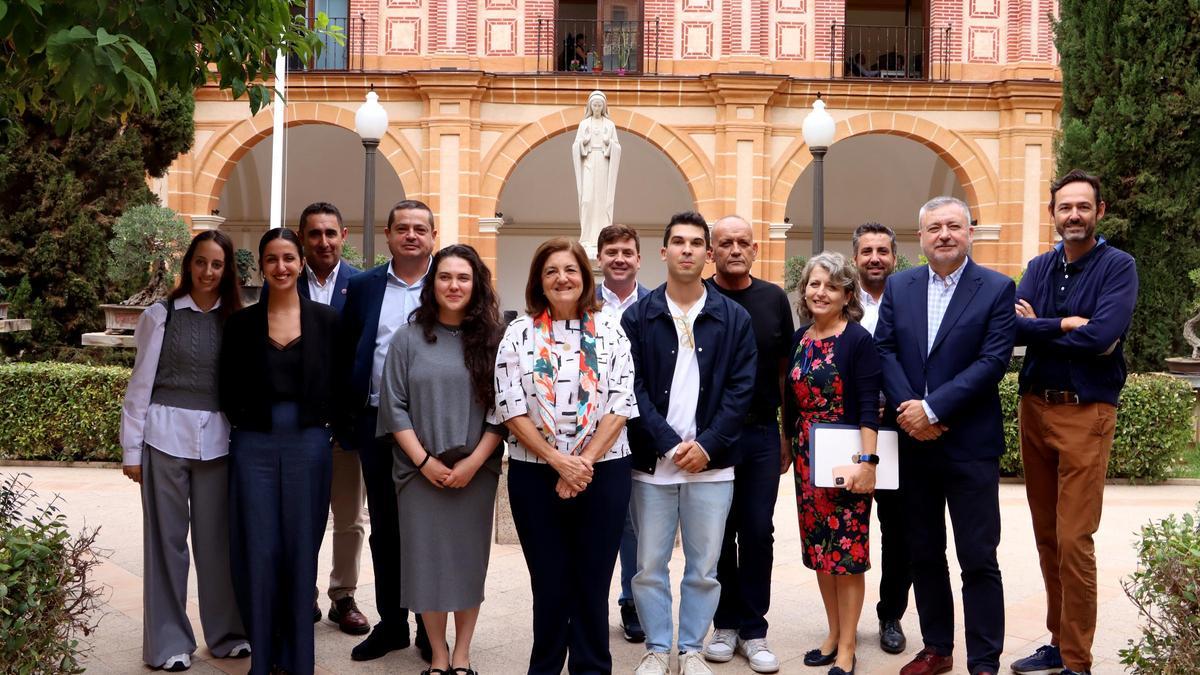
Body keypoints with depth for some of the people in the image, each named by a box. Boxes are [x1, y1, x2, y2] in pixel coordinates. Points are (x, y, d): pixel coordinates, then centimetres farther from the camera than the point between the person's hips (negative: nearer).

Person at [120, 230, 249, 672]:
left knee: (217, 537, 8)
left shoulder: (236, 320, 5)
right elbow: (140, 384, 1)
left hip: (217, 439, 2)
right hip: (166, 435, -2)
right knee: (166, 537, 6)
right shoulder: (162, 316, 0)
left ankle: (226, 632, 21)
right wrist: (131, 449, -2)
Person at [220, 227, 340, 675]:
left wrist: (326, 424, -1)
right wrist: (243, 420, 1)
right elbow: (228, 389, 7)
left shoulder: (326, 320, 2)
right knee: (258, 551, 3)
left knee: (301, 549, 6)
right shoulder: (242, 323, 3)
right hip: (254, 446, 0)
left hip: (308, 446, 0)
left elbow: (337, 385, 6)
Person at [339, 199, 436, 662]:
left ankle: (430, 628, 20)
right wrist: (347, 420, 3)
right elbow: (346, 356, 8)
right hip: (376, 422, 3)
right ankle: (390, 623, 25)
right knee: (384, 528, 11)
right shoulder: (362, 286, 7)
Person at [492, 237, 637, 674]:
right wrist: (559, 461, -12)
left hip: (603, 473, 0)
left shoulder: (610, 331, 3)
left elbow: (621, 406, -3)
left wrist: (584, 462, -12)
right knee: (549, 583, 9)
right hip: (535, 475, 0)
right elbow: (510, 409, -5)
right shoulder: (519, 333, 1)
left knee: (593, 581, 7)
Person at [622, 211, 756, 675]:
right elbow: (632, 388, -3)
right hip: (652, 462, 0)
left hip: (712, 462, 0)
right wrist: (670, 445, -12)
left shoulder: (734, 318, 4)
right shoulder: (638, 317, 2)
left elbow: (741, 388, 0)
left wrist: (707, 445, -10)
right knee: (649, 565, 6)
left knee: (704, 567, 8)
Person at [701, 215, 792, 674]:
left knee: (758, 532, 5)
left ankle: (753, 629, 16)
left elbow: (784, 366, 11)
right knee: (719, 532, 8)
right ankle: (725, 624, 22)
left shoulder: (773, 299, 5)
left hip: (762, 433, 2)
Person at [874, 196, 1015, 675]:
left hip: (970, 443, -4)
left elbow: (993, 360, -12)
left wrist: (932, 408, -17)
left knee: (979, 559, 1)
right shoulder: (898, 286, 8)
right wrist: (908, 409, -13)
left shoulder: (997, 289, -3)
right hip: (914, 442, 4)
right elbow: (884, 350, 1)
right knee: (924, 554, 13)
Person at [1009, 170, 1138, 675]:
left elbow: (1102, 336, -19)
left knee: (1074, 540, -6)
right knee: (1047, 536, 11)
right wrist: (1066, 324, -16)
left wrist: (1037, 329, -8)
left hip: (1086, 412, -5)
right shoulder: (1039, 267, 10)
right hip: (1034, 407, 5)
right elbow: (1012, 327, -5)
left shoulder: (1118, 267, -5)